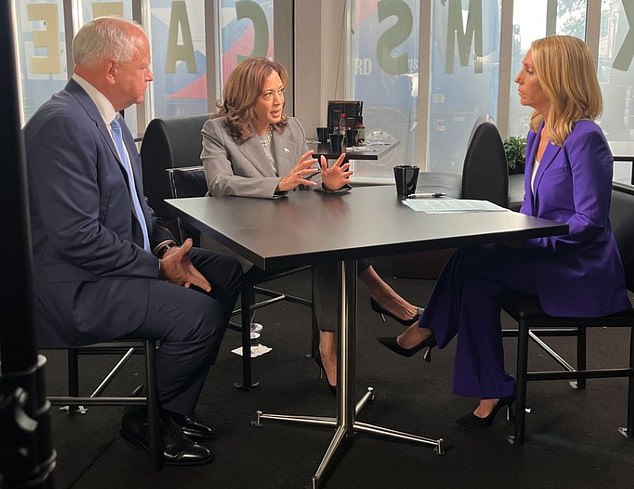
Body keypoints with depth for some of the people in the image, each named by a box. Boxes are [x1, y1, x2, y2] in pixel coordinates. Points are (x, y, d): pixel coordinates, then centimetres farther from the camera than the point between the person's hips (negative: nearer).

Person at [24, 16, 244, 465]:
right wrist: (158, 266, -18)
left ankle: (176, 409, 16)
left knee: (228, 273, 8)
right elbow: (78, 238, -27)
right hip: (77, 288, -11)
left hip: (126, 258, 11)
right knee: (200, 314, -23)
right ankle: (148, 422, 6)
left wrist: (165, 246, -2)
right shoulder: (63, 125, -22)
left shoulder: (107, 117, 10)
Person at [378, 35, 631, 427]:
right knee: (476, 282, -15)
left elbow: (590, 222, -21)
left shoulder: (584, 139, -19)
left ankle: (428, 331, 4)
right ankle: (492, 392, -6)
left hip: (581, 272, -8)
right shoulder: (538, 133, 9)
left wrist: (525, 239, -22)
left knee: (470, 262, -19)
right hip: (545, 257, 8)